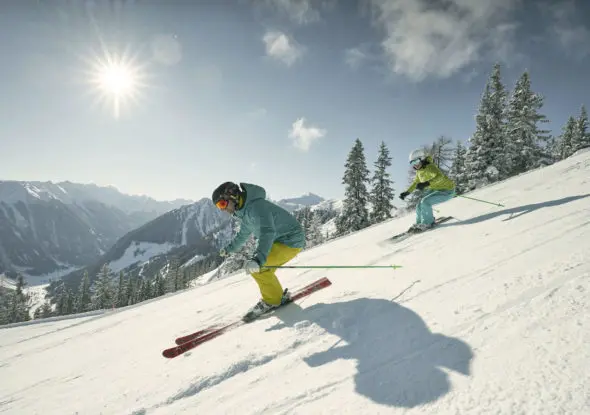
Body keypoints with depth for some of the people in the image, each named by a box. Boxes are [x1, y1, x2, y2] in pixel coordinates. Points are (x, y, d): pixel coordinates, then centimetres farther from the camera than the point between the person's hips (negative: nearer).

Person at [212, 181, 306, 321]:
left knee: (257, 267, -18)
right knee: (261, 269, 11)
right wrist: (230, 248, 37)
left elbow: (268, 232, -41)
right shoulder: (244, 211, 8)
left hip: (291, 241, -10)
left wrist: (258, 259, -54)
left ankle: (272, 301, -1)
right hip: (280, 240, 10)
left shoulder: (256, 206, -25)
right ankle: (278, 296, 25)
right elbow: (244, 234, 27)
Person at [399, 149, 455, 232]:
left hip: (446, 191, -8)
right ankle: (419, 223, 23)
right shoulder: (419, 171, -1)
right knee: (420, 206, 1)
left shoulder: (429, 167, -27)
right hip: (434, 189, 9)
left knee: (425, 202, -23)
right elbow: (416, 183, 17)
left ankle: (427, 223, -4)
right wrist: (407, 192, 10)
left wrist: (426, 183, -60)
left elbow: (439, 176, -46)